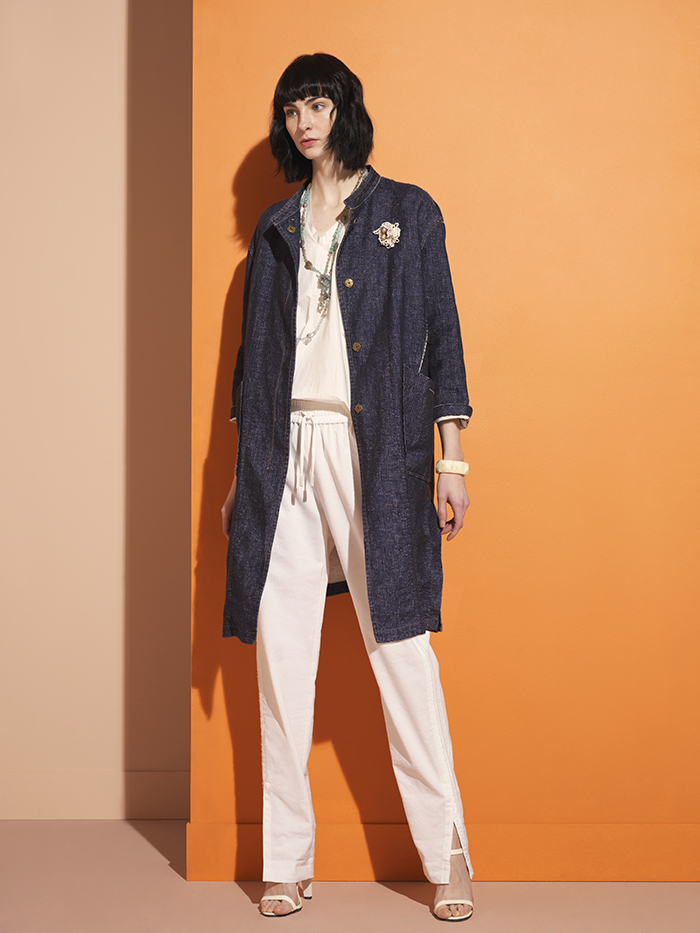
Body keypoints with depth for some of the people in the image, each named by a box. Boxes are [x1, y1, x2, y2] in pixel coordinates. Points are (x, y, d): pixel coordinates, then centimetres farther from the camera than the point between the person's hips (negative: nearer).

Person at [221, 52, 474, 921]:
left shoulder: (407, 212, 8)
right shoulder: (275, 228, 17)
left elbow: (441, 338, 4)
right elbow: (252, 353, 16)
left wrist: (450, 462, -3)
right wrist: (240, 475, 12)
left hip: (377, 448, -3)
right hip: (284, 451, 3)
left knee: (400, 646, -4)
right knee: (282, 648, 1)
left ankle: (447, 854, 7)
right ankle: (286, 859, 10)